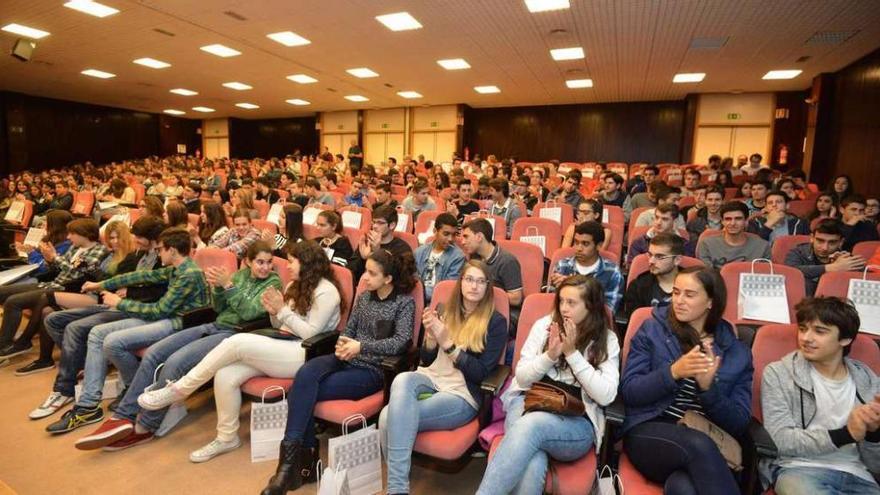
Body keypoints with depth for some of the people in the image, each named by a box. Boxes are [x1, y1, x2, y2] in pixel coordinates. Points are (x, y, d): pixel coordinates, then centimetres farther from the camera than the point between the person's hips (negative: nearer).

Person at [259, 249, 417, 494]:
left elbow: (401, 342, -16)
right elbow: (348, 329, 17)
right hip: (347, 360, 6)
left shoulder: (405, 303, -5)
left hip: (373, 370, -6)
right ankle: (303, 455, -19)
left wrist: (361, 346, -23)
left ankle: (296, 456, -4)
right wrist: (342, 345, -7)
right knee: (306, 374, -26)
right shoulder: (364, 297, 14)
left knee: (306, 390, -21)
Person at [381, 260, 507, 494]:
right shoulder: (443, 312, 11)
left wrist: (447, 343, -15)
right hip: (431, 380, 5)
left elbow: (481, 373, -8)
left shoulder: (495, 322, -2)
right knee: (403, 380, -32)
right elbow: (425, 362, 13)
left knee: (390, 417, -27)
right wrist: (431, 335, -8)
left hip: (462, 395, -5)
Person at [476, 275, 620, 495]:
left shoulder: (607, 341, 4)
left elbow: (606, 396, -7)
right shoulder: (544, 325, 7)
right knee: (532, 466, -34)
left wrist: (572, 353, -11)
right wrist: (550, 356, -12)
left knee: (530, 425, -36)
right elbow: (521, 377, 6)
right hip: (529, 403, 1)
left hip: (576, 423, -1)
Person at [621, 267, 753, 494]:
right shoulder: (652, 330, 6)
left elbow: (739, 424, 6)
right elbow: (628, 391, -1)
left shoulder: (736, 352, 11)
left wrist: (708, 388, -13)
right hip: (650, 433, 1)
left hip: (709, 445, 0)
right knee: (698, 444, -34)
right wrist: (673, 372, -17)